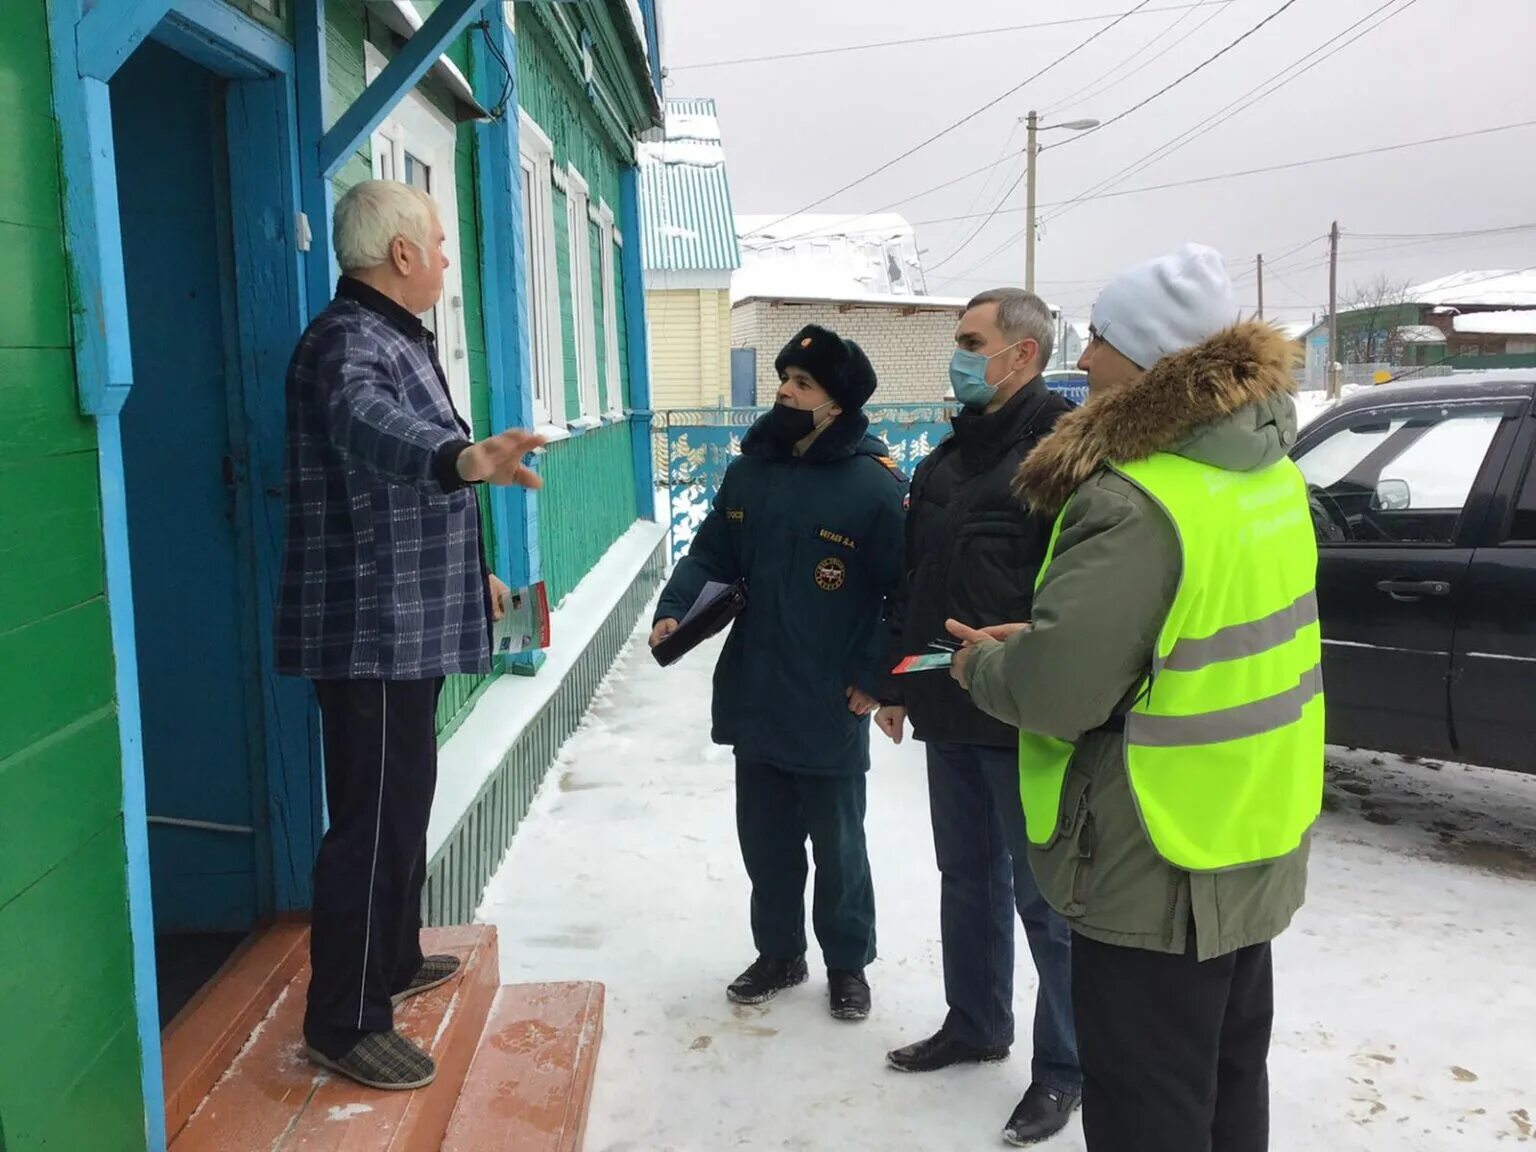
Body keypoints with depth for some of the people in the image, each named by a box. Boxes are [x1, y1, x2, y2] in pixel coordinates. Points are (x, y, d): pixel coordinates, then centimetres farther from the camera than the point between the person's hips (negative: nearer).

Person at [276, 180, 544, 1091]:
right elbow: (369, 427, -42)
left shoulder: (397, 339, 18)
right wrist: (465, 457, -61)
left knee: (404, 808, 21)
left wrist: (473, 574, 33)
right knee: (375, 823, -4)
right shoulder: (348, 343, -16)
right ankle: (345, 1022, 8)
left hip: (410, 627, 11)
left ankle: (394, 962, 38)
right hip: (372, 633, -11)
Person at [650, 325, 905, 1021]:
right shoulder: (749, 472, 4)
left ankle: (848, 963, 31)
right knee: (764, 840, 17)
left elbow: (909, 592, -12)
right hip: (753, 702, 5)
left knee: (837, 844, 12)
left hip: (831, 711, -5)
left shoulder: (875, 486, -14)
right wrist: (675, 607, -6)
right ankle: (779, 952, 36)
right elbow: (711, 554, 10)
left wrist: (874, 675, -14)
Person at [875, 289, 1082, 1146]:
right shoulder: (952, 455, 14)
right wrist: (899, 680, 18)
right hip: (951, 710, 8)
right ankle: (975, 1024, 36)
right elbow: (915, 578, 19)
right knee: (968, 878, 19)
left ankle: (1065, 1066, 19)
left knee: (1043, 893, 4)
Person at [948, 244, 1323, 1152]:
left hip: (1155, 874, -9)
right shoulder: (1269, 468, 3)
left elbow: (1056, 692, -28)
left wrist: (986, 665, -6)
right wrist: (1043, 635, 5)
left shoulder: (1134, 505, -27)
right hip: (1250, 847, 9)